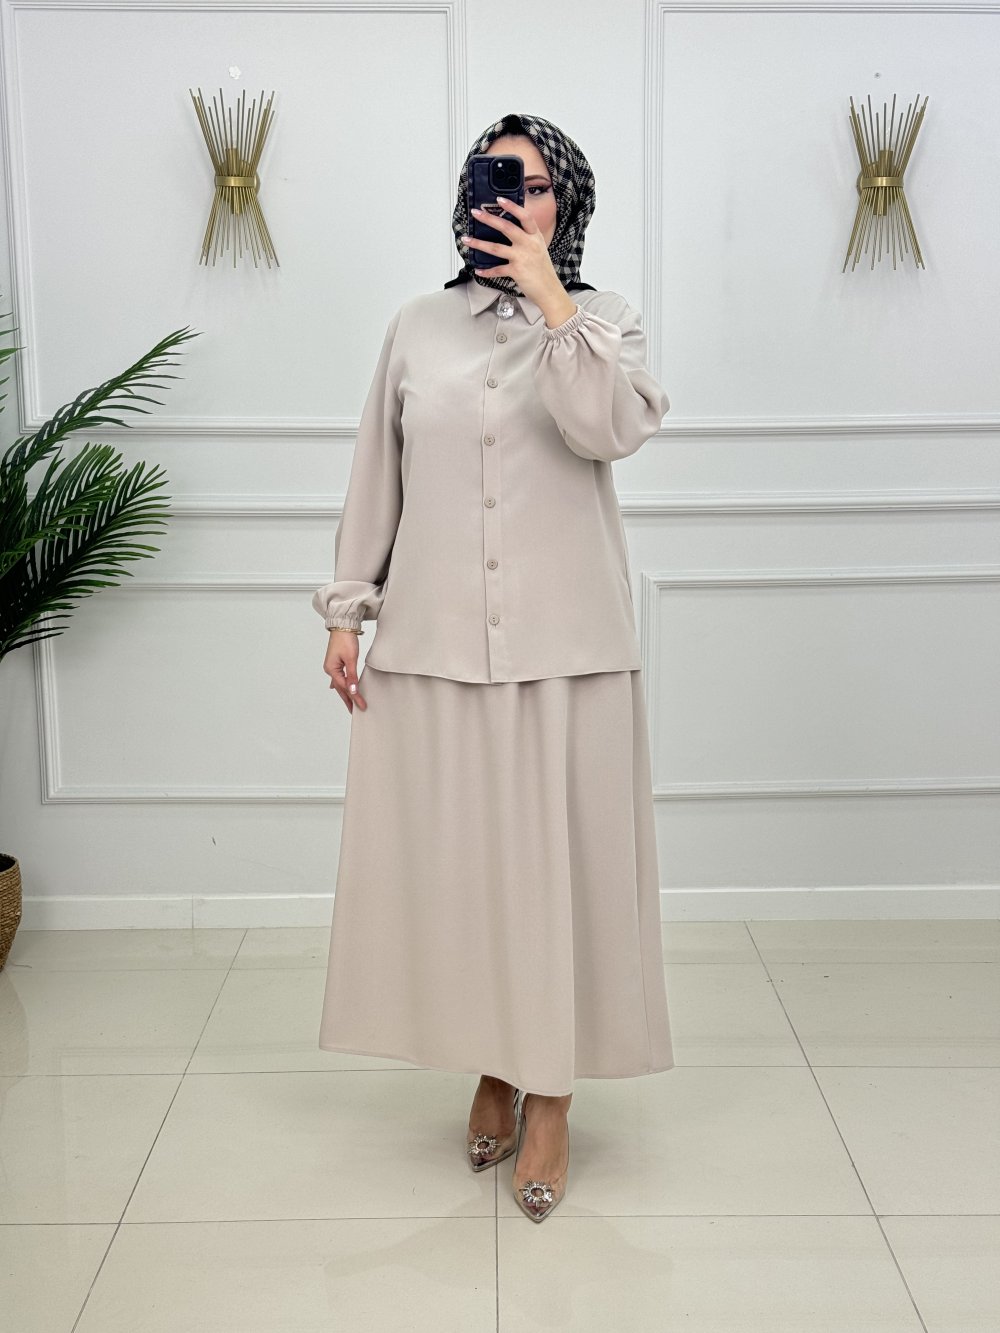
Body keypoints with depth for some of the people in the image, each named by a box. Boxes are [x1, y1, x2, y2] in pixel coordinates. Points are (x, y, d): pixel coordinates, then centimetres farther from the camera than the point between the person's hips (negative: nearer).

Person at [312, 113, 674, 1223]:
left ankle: (551, 1095, 15)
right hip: (433, 640, 2)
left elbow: (608, 430, -17)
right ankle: (493, 1068, 26)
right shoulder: (418, 326, 10)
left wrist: (549, 299, -17)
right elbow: (376, 478, 11)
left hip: (564, 643, -2)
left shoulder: (602, 323, 5)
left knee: (559, 858, 1)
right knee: (454, 855, 7)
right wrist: (347, 612, 7)